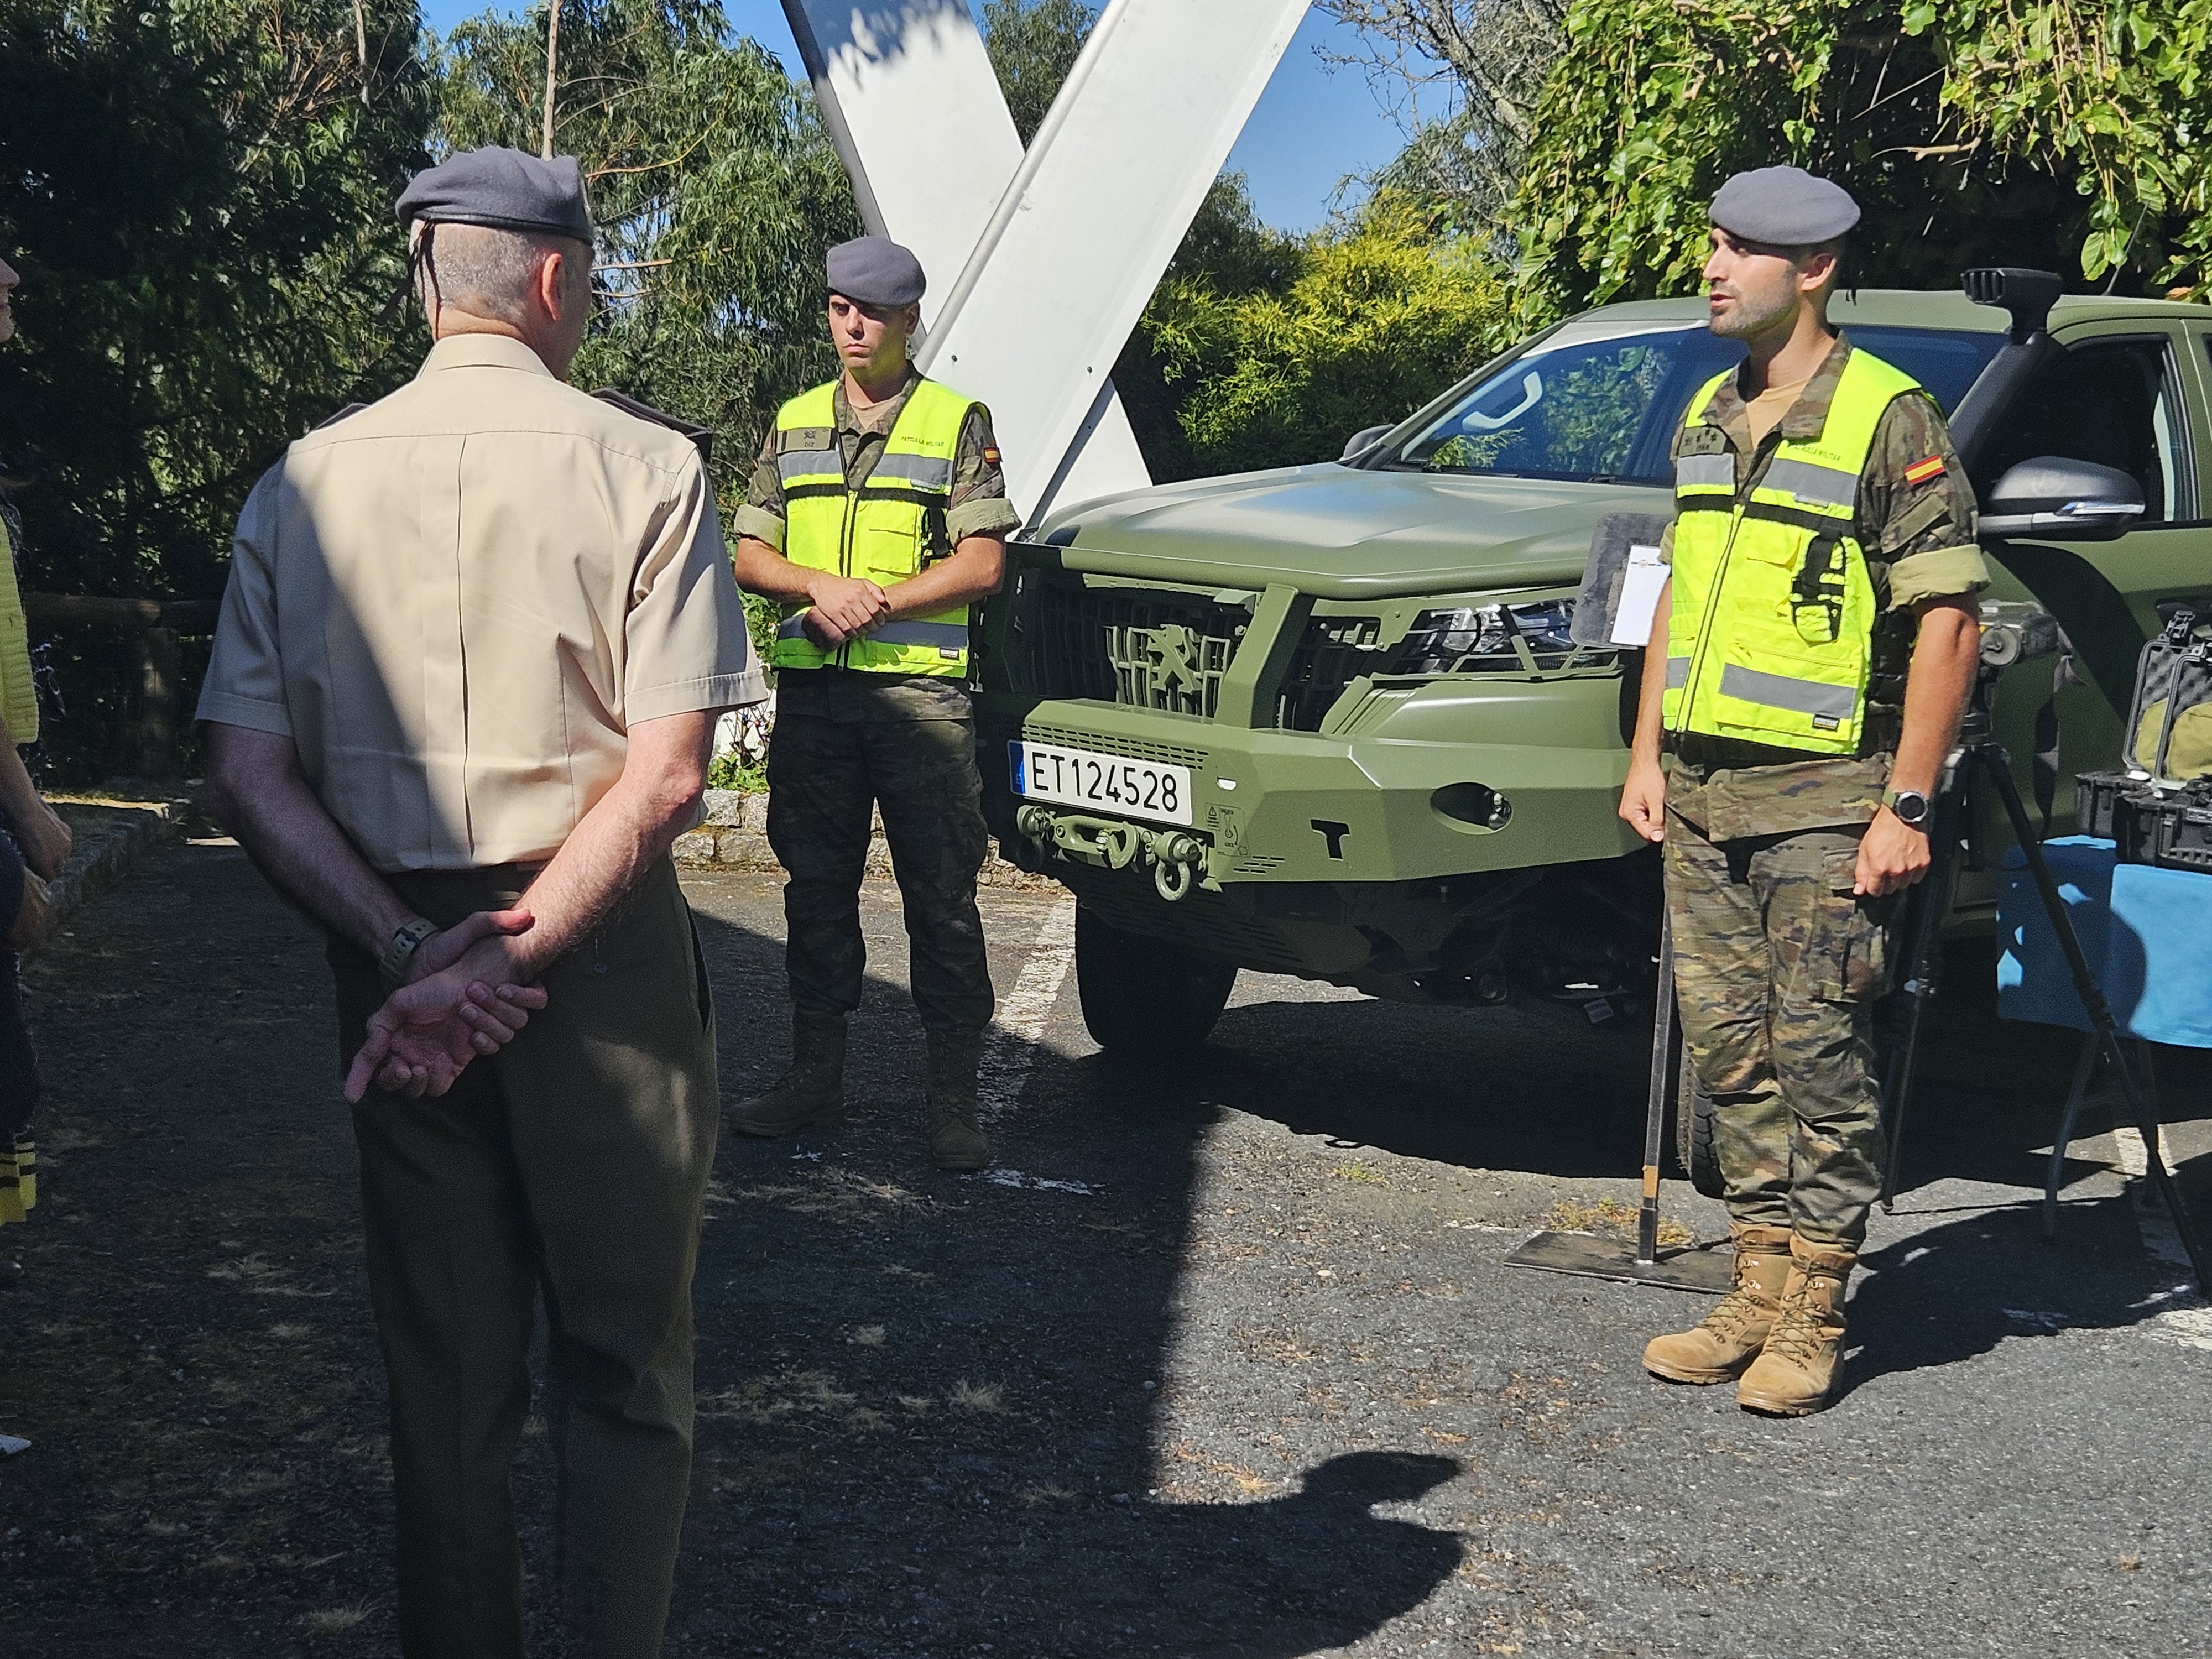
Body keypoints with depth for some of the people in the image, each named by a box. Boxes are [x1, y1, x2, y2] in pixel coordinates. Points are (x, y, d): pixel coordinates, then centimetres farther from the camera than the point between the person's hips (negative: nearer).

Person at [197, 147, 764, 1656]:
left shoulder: (305, 482, 3)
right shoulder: (643, 466, -6)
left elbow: (246, 778, -4)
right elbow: (668, 779, -15)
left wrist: (410, 952, -10)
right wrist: (507, 966, -15)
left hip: (394, 961, 3)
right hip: (604, 963, -3)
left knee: (445, 1374, 14)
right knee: (626, 1370, 10)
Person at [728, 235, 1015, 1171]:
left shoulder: (957, 423, 4)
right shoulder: (795, 424, 15)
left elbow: (981, 564, -4)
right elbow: (751, 557, 11)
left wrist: (878, 603, -15)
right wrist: (820, 586, -9)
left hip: (920, 688, -4)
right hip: (811, 687, 4)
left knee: (942, 896, -4)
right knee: (817, 885, 10)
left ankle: (954, 1101, 1)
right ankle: (816, 1076, 20)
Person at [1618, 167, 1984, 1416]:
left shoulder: (1889, 421, -9)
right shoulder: (1708, 417, 14)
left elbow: (1949, 620, -12)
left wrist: (1909, 807, -15)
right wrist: (1646, 756, 15)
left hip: (1826, 804, -7)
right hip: (1704, 798, 7)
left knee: (1820, 1056, -1)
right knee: (1733, 1054, 10)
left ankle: (1814, 1320, 8)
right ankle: (1759, 1290, 21)